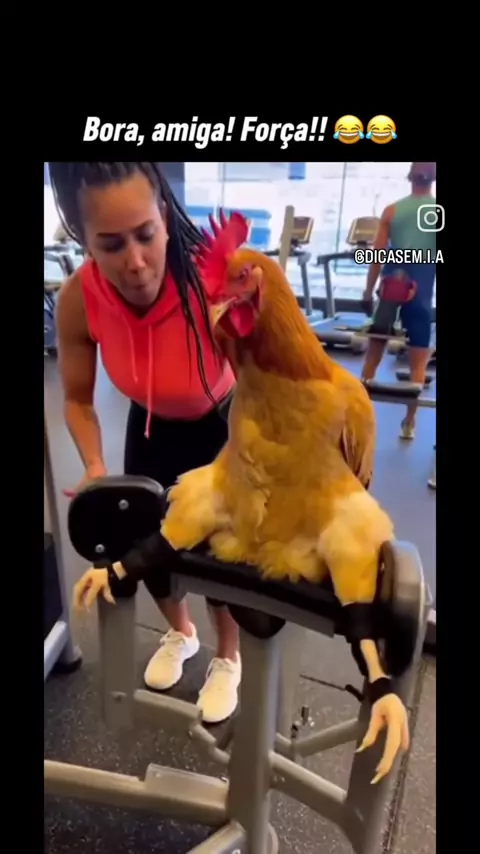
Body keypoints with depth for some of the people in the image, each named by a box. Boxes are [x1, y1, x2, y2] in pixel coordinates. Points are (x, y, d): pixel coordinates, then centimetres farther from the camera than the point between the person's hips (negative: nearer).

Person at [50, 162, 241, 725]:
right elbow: (78, 399, -9)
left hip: (223, 423, -3)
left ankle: (228, 659, 37)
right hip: (151, 425, 3)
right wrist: (94, 467, -25)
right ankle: (180, 633, 47)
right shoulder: (77, 301, -26)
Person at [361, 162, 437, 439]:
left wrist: (369, 291, 7)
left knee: (374, 354, 14)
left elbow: (377, 254, 1)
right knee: (418, 363, 7)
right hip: (421, 293, -1)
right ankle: (409, 423, 10)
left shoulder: (392, 210, 5)